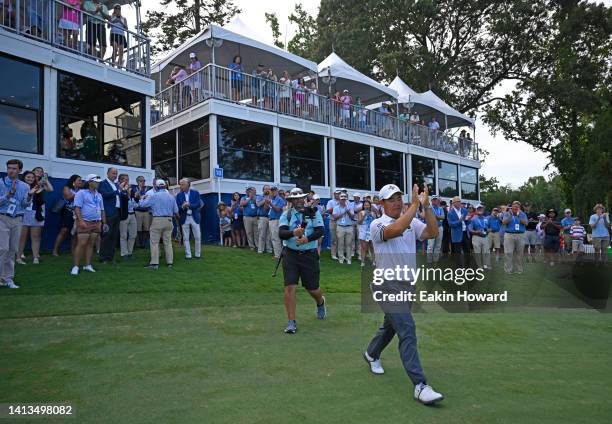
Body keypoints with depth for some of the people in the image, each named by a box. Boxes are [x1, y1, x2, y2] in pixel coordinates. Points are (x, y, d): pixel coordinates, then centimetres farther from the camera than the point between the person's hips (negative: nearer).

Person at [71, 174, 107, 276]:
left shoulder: (99, 195, 17)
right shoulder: (81, 193, -3)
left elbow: (102, 210, 20)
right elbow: (77, 208, -10)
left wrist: (104, 223, 14)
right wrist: (81, 221, -19)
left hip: (96, 223, 6)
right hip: (85, 222, -6)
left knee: (91, 244, 8)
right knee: (81, 244, -9)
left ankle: (88, 265, 13)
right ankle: (75, 266, -4)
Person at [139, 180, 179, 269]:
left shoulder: (154, 196, -5)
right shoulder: (171, 197, 8)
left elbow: (143, 204, -5)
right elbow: (176, 212, 11)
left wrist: (144, 198, 15)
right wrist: (178, 218, 30)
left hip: (157, 220, -4)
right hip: (169, 220, 4)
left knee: (154, 242, 0)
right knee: (168, 242, 10)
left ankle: (154, 263, -4)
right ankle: (170, 262, 12)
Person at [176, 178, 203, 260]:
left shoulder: (195, 193, -1)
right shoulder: (179, 195, 3)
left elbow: (198, 204, -9)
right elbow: (177, 207, -2)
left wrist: (189, 205, -22)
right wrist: (182, 207, -23)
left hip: (195, 217, -1)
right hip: (184, 218, 1)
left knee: (198, 237, 4)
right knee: (185, 238, 3)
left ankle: (198, 254, 17)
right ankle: (188, 255, 11)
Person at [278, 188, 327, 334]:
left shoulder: (314, 213, 1)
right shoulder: (286, 215, 1)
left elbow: (320, 231, -9)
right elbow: (281, 233, -12)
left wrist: (306, 238, -25)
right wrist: (293, 232, -32)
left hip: (309, 255, 0)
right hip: (290, 254, 0)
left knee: (312, 288, 10)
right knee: (289, 287, -8)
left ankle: (320, 302, 47)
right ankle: (291, 322, 4)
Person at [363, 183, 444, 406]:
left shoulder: (412, 223, 7)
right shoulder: (377, 224, -10)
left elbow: (432, 232, -10)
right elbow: (395, 230, -31)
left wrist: (426, 206, -16)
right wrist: (414, 205, -27)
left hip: (408, 285, 7)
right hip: (388, 286, -7)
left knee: (391, 325, 22)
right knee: (407, 330, -16)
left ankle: (371, 355, 48)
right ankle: (420, 385, -14)